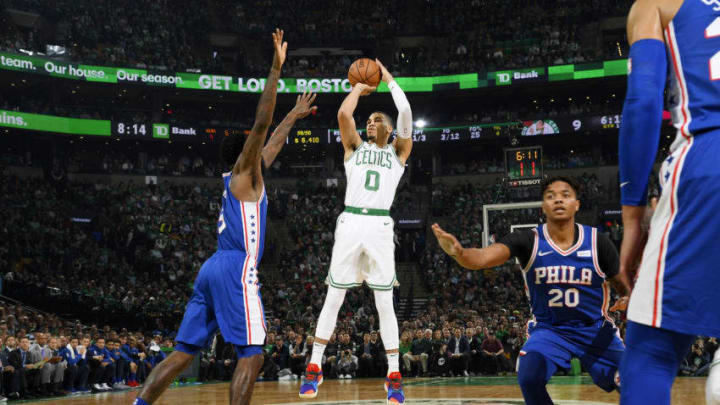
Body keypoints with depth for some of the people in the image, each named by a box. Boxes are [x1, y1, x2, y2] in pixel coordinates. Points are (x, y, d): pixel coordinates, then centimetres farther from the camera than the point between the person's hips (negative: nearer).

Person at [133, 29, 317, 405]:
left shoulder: (240, 179, 24)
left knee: (184, 351, 6)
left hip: (213, 269, 9)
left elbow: (271, 145, 38)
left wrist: (293, 117, 49)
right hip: (236, 269, -9)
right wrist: (276, 68, -9)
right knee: (251, 353, -7)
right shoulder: (244, 175, 1)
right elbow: (261, 124, -9)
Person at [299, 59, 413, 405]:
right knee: (333, 298, 3)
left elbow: (405, 113, 0)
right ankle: (314, 367, 11)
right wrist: (359, 87, 16)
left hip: (380, 226, -1)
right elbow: (343, 113, 1)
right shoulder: (355, 146, 17)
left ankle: (394, 376, 4)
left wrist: (389, 79, 11)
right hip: (350, 223, 1)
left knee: (385, 303, -1)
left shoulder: (398, 152, 14)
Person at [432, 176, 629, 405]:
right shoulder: (528, 241, -17)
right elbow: (482, 258, -34)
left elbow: (624, 287, 3)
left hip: (595, 329, 1)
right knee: (529, 378, -24)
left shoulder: (598, 243, -14)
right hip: (549, 329, -1)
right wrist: (457, 251, -54)